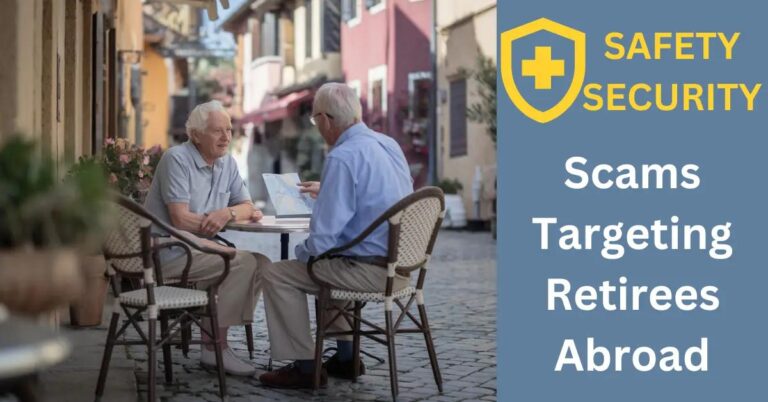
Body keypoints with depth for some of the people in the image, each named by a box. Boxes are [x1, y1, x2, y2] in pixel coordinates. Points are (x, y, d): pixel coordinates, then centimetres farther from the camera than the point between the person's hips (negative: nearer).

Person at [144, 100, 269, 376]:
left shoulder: (227, 163, 10)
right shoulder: (177, 159, -14)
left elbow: (247, 206, 11)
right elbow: (180, 219, -21)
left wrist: (227, 213, -15)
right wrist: (231, 216, -10)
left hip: (198, 247, 8)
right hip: (168, 249, -8)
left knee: (261, 262, -8)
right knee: (243, 263, -21)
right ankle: (215, 348, -13)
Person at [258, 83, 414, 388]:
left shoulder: (343, 157, -19)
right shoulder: (389, 144, 7)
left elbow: (323, 240, -21)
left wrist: (300, 251, 0)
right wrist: (327, 191, 35)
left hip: (370, 270, -9)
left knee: (277, 274, 4)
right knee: (327, 267, 32)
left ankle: (304, 367, 9)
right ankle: (345, 357, 32)